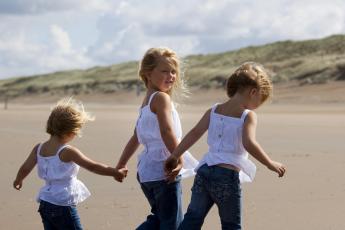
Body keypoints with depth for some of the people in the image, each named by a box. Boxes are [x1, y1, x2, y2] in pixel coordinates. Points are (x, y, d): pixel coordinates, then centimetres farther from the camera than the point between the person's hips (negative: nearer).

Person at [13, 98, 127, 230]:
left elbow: (25, 168, 12)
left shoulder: (39, 149, 3)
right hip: (63, 206, -7)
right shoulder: (67, 152, -17)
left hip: (45, 204, 7)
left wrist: (18, 181, 33)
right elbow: (92, 166, -17)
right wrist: (117, 172, -10)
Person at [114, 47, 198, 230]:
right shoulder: (161, 98, -11)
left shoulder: (146, 102, 17)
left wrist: (121, 165, 27)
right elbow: (167, 131, -24)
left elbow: (135, 138, 23)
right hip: (163, 172, -9)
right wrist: (179, 160, -23)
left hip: (145, 171, 9)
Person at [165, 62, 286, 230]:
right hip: (228, 175, -5)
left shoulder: (214, 111, 10)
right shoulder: (248, 116, -6)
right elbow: (249, 143, -20)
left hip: (204, 171, 5)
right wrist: (270, 164, -12)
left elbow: (194, 133, 6)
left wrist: (174, 156, 10)